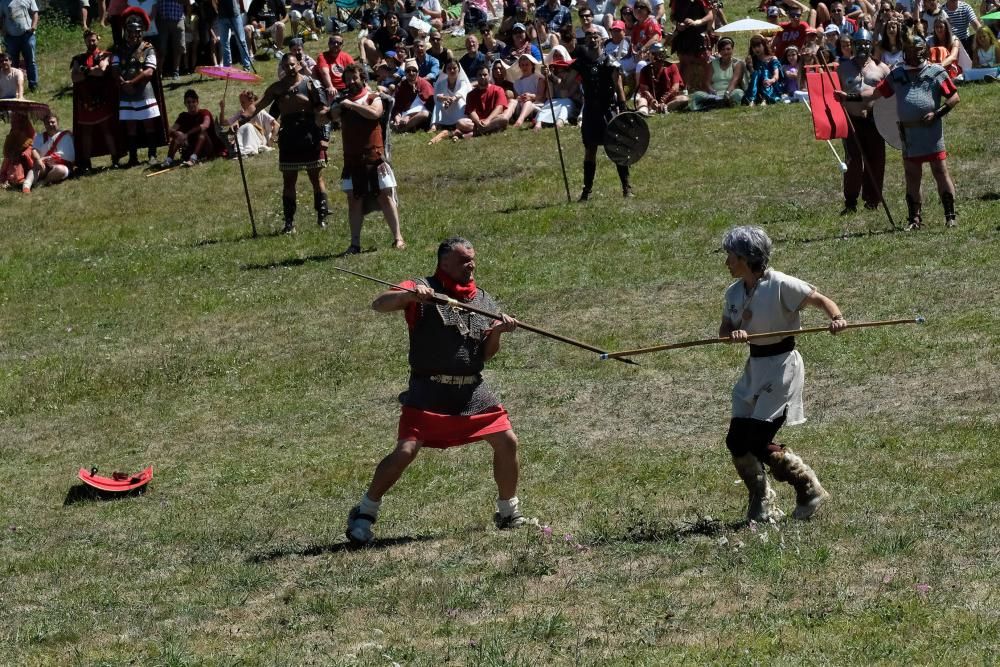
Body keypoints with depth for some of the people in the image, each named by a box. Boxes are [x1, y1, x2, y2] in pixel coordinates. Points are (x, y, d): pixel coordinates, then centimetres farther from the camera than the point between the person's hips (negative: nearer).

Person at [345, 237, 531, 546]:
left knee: (507, 442, 3)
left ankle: (508, 513, 23)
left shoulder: (484, 300, 14)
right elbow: (378, 305, -17)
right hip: (430, 390, -5)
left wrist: (497, 332, -5)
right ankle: (364, 514, 0)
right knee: (406, 451, -15)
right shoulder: (423, 290, -3)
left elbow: (486, 354, 15)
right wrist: (409, 294, -35)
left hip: (473, 390, 5)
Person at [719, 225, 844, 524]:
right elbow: (724, 329, 7)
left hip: (781, 366, -8)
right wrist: (733, 334, -17)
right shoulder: (735, 291, 7)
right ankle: (760, 502, 22)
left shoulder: (780, 284, -15)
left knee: (758, 443, -11)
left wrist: (837, 318, -33)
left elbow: (821, 300, -12)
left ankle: (811, 491, 8)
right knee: (736, 441, 2)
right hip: (753, 368, 8)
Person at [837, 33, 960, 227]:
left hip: (932, 131, -4)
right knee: (911, 176, 7)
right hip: (908, 134, 4)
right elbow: (877, 92, 10)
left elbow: (954, 97, -1)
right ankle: (914, 218, 14)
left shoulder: (936, 72, 0)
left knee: (941, 171, -5)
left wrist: (937, 113, -13)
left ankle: (950, 215, -1)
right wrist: (849, 97, 1)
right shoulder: (897, 75, 11)